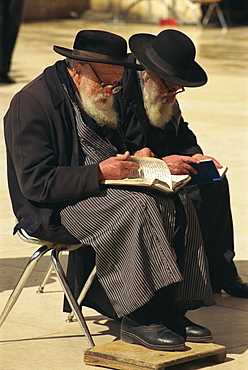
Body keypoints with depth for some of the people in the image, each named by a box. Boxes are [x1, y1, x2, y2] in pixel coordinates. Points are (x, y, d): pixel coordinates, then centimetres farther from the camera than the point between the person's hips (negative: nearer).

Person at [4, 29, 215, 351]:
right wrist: (99, 173, -25)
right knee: (136, 207, -32)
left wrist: (134, 159, 0)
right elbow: (36, 183, -21)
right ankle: (138, 319, -26)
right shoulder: (31, 103, -15)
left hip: (100, 190, 9)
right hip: (51, 211, -9)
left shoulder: (98, 99, 12)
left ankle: (170, 310, -15)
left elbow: (116, 149, 25)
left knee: (176, 203, -13)